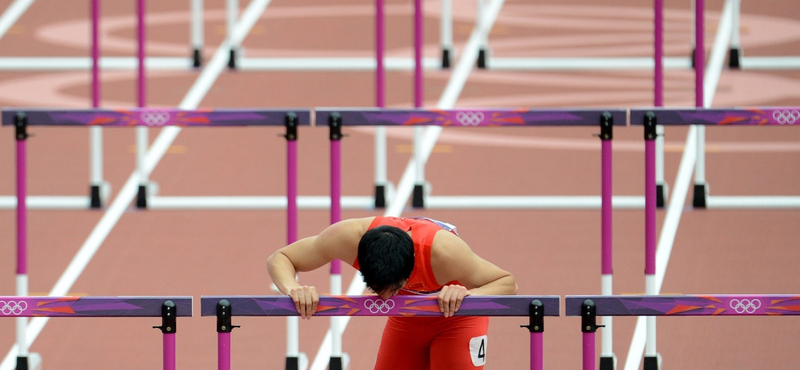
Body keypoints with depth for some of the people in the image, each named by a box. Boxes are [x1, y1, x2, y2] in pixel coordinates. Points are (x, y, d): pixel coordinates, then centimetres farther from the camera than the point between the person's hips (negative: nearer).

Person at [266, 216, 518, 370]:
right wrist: (292, 289, -48)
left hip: (457, 316, -4)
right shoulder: (350, 237, -36)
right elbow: (280, 259, -24)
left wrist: (468, 295, -53)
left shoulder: (442, 251, -43)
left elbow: (507, 283, -31)